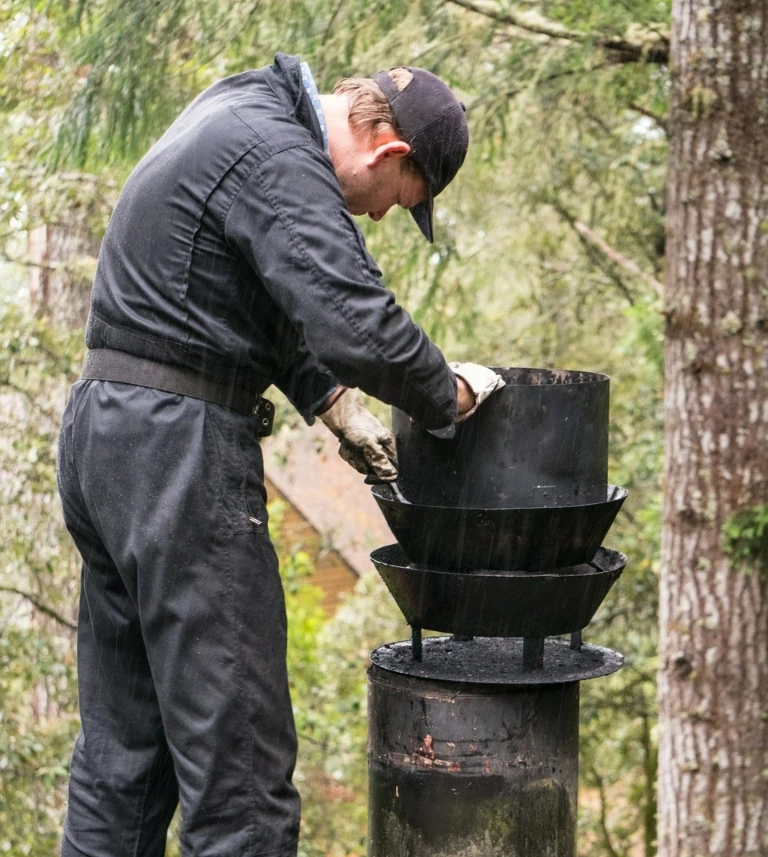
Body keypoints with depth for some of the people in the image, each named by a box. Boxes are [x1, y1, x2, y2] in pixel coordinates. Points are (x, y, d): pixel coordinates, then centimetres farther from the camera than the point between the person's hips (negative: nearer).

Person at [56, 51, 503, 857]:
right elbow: (361, 326, -26)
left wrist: (334, 406, 20)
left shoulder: (238, 112, 16)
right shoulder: (277, 160, -16)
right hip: (180, 456, -10)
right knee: (238, 762, -5)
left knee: (120, 749, 16)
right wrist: (449, 396, -9)